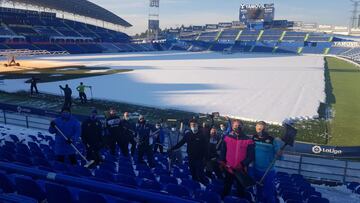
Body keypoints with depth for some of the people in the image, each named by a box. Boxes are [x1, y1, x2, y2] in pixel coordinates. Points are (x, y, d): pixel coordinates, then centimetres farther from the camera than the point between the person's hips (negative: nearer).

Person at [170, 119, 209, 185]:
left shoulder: (202, 135, -8)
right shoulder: (188, 134, 1)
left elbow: (205, 147, -8)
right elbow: (181, 143, 7)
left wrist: (204, 157, -13)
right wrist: (173, 148, 2)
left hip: (200, 159, -4)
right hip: (191, 158, 4)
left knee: (200, 174, -8)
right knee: (193, 175, 12)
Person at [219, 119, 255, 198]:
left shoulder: (248, 140, -7)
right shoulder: (227, 138, 0)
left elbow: (251, 155, -7)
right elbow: (223, 151, 6)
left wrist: (242, 164, -18)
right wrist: (222, 162, -6)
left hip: (241, 170, -2)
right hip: (228, 169, 2)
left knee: (241, 189, 16)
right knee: (226, 188, 20)